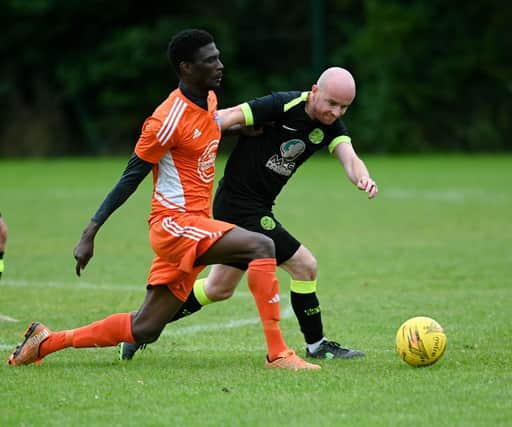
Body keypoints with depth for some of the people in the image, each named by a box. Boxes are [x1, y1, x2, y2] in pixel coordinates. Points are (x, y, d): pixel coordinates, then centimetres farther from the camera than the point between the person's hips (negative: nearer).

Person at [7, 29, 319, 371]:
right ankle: (277, 354, -24)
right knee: (262, 247, -24)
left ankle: (44, 342, 21)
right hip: (174, 223, -9)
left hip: (195, 224, 9)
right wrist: (90, 234, -11)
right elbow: (131, 178, -12)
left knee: (144, 330, 9)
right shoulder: (168, 119, -16)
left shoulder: (210, 100, 9)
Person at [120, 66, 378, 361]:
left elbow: (348, 157, -14)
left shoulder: (331, 126, 1)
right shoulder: (284, 105, -20)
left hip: (258, 208, 9)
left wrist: (363, 178, -37)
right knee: (304, 265, -7)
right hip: (241, 205, -9)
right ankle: (316, 345, 7)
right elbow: (230, 117, -21)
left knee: (219, 289, 17)